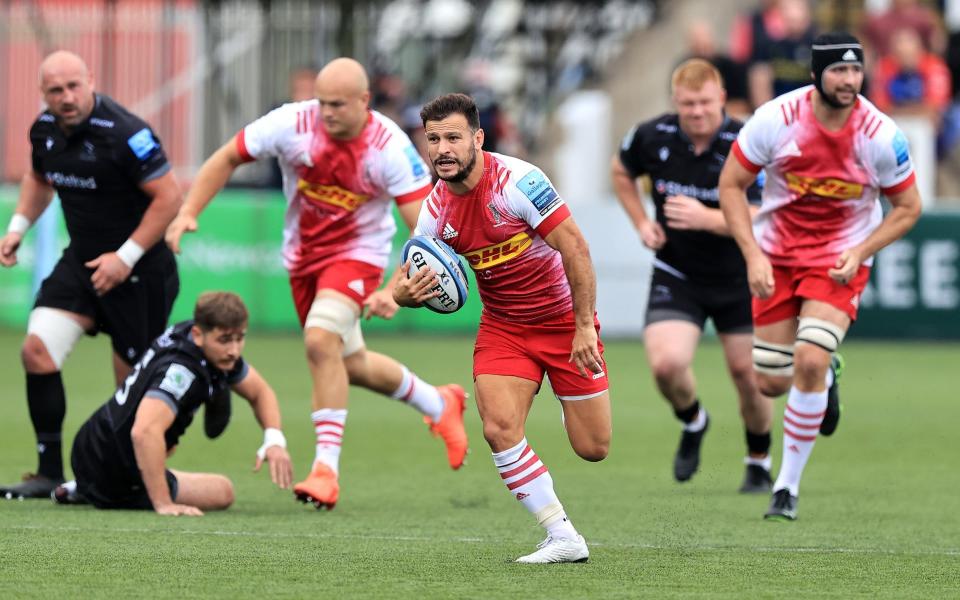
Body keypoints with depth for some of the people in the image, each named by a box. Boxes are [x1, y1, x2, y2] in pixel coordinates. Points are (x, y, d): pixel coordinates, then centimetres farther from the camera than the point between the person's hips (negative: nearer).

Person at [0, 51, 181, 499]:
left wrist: (126, 257, -21)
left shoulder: (124, 133, -22)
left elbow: (168, 196, -19)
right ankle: (49, 472, -3)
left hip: (138, 272, -6)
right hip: (81, 261, 7)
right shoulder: (45, 130, 1)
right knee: (38, 349, -9)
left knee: (135, 382, -1)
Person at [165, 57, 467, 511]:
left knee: (321, 341, -28)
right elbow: (227, 158, -6)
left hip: (358, 254, -5)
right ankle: (440, 405, 41)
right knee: (351, 366, 15)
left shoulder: (391, 147, -25)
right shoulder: (292, 123, -19)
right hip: (303, 254, 5)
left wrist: (394, 291, -37)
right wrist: (188, 212, -18)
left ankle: (326, 467, -21)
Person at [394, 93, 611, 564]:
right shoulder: (435, 210, -8)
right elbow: (411, 282, 1)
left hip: (563, 319, -4)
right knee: (499, 429, -19)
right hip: (503, 327, 4)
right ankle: (563, 539, -7)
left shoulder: (517, 181, -24)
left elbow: (576, 248, -22)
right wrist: (408, 294, -25)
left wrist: (584, 326, -22)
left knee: (592, 449, -1)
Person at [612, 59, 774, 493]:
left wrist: (706, 218, -39)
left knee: (746, 374, 4)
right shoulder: (653, 137, -10)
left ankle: (759, 462, 31)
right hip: (676, 274, 1)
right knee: (666, 364, -18)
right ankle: (693, 422, 16)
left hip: (739, 279, -1)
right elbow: (621, 171, 13)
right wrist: (641, 222, 2)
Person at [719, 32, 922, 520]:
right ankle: (826, 381, 41)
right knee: (772, 383, 3)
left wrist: (859, 253, -15)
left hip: (840, 257, -2)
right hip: (776, 254, 2)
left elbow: (908, 207, -2)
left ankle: (788, 486, -8)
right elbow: (730, 184, -6)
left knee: (810, 362, -22)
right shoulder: (777, 119, -17)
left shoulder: (881, 135, -16)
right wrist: (753, 255, -14)